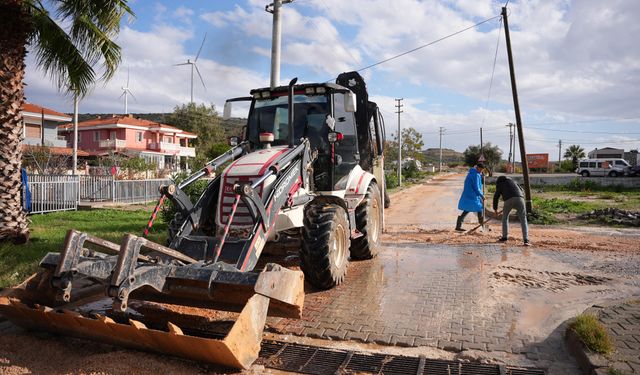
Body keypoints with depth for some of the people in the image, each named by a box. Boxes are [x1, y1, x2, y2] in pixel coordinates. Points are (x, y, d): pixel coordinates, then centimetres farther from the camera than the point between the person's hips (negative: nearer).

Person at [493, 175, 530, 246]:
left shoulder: (500, 185, 22)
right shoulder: (512, 181, 33)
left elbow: (496, 197, 17)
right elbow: (521, 191, 30)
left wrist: (495, 208, 26)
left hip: (509, 200, -2)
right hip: (519, 198, 2)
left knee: (505, 217, 21)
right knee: (523, 220, 1)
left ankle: (504, 236, 24)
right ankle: (526, 240, -11)